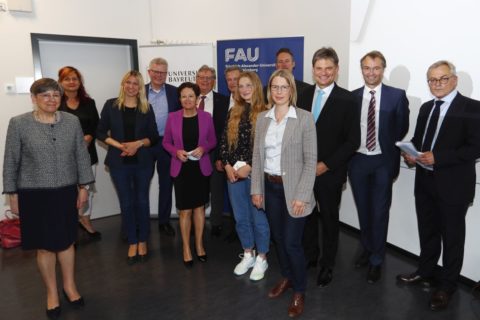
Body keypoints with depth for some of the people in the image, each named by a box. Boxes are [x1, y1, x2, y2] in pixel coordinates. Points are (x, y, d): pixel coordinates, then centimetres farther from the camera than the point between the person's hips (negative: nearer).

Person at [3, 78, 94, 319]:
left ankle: (69, 286, 34)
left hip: (66, 192, 2)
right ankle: (52, 292, 29)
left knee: (66, 241, 14)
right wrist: (12, 194, 0)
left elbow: (82, 155, 3)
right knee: (44, 245, 9)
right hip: (34, 194, -2)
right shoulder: (18, 124, -6)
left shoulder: (72, 121, -1)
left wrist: (84, 186, 3)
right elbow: (11, 162, -1)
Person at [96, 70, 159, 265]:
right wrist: (119, 145, -12)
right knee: (126, 203, 6)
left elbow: (154, 137, 2)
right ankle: (132, 243, 20)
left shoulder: (146, 108, 3)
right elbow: (100, 132, 2)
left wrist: (138, 143, -15)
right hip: (119, 162, 0)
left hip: (143, 161, 0)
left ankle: (143, 242, 21)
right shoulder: (111, 105, 2)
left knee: (142, 201, 6)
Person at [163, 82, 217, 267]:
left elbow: (213, 141, 5)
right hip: (181, 168, -1)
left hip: (201, 168, 1)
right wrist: (176, 152, -15)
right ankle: (186, 248, 23)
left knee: (199, 207, 13)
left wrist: (204, 148, -14)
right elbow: (166, 142, 3)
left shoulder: (206, 117, -4)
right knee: (185, 210, 6)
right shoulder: (172, 117, -5)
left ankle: (199, 244, 30)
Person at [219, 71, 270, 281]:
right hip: (234, 174, 5)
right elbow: (224, 141, 8)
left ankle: (262, 259, 25)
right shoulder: (233, 113, 10)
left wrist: (249, 167, -15)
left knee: (259, 218, 6)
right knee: (241, 218, 14)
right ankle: (248, 255, 32)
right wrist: (227, 165, -4)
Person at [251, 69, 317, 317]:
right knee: (278, 237, 17)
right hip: (269, 187, 5)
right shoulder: (262, 118, 5)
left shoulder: (305, 118, -9)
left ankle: (299, 291, 23)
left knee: (291, 242, 0)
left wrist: (302, 196, -16)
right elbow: (257, 156, 7)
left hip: (292, 189, -4)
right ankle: (286, 277, 41)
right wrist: (256, 189, 3)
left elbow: (311, 160, -11)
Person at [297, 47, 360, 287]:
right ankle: (309, 255, 38)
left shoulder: (347, 100, -9)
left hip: (329, 172, -4)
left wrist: (326, 165, -14)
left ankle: (327, 265, 31)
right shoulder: (303, 96, 5)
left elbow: (353, 141, -10)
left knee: (329, 219, 12)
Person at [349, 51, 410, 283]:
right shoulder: (352, 97, 2)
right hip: (357, 161, 2)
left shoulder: (397, 96, -4)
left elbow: (402, 130, -1)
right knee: (363, 210, 16)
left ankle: (376, 260, 22)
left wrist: (395, 164, -4)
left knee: (380, 212, 6)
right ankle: (367, 249, 37)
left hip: (383, 162, -2)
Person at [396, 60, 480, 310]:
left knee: (452, 236, 9)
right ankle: (426, 272, 37)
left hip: (453, 185, -6)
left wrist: (438, 157, -24)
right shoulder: (426, 108, 11)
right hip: (425, 182, 6)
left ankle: (447, 285, 26)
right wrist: (411, 153, -6)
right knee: (427, 231, 19)